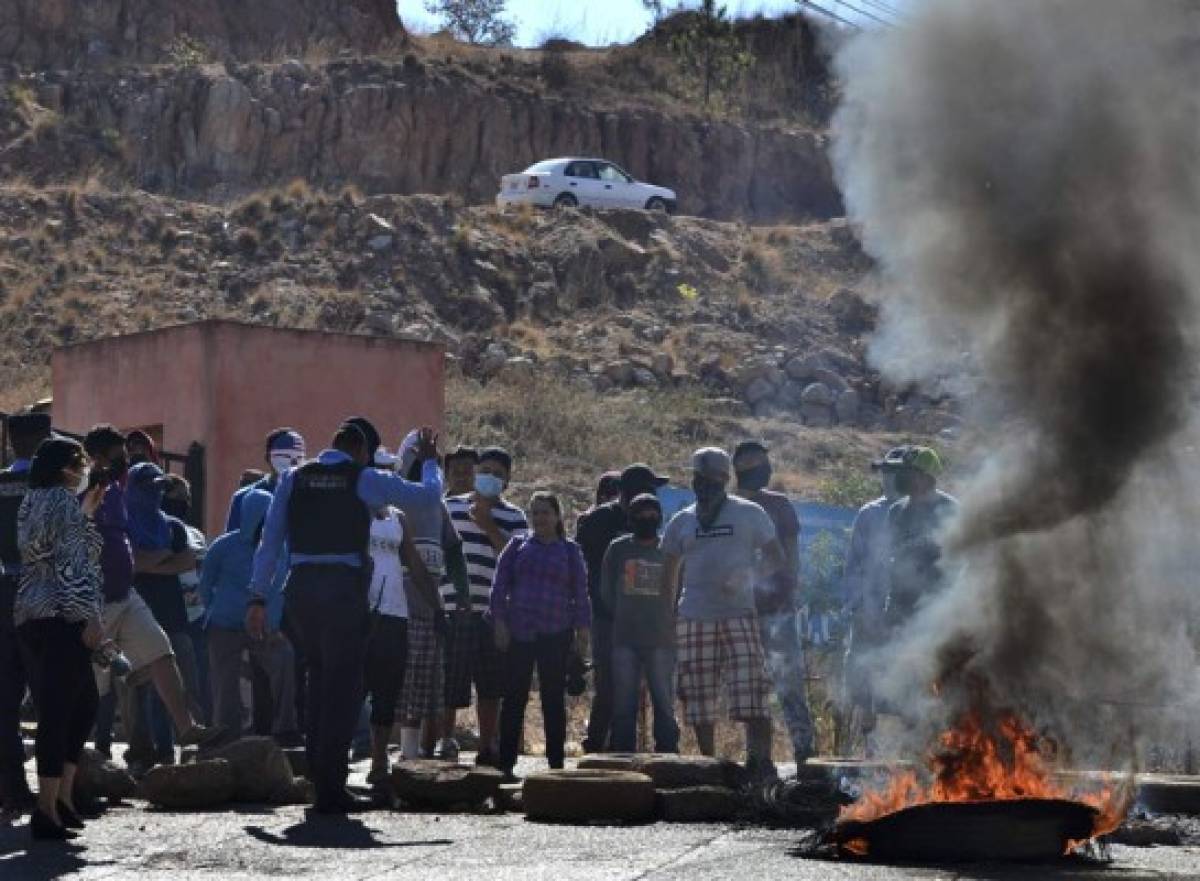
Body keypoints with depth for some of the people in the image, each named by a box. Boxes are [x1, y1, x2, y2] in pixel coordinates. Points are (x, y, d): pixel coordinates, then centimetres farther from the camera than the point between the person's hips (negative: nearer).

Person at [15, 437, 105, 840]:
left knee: (85, 703, 16)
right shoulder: (64, 500, -9)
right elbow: (70, 563, -16)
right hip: (62, 616, -9)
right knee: (59, 712, -8)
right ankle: (48, 810, -9)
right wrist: (90, 618, -17)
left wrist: (85, 513, 27)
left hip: (31, 617, 9)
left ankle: (62, 795, 15)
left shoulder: (33, 501, 18)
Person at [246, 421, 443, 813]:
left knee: (320, 677, 21)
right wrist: (429, 461, 30)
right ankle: (330, 791, 2)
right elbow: (430, 492, 9)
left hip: (300, 588, 5)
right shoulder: (365, 480, 0)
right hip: (343, 592, -4)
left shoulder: (293, 479, 10)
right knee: (343, 688, 1)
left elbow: (270, 540, 7)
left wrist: (258, 597, 8)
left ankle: (319, 771, 27)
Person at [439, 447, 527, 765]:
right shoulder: (449, 507, 10)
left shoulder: (513, 517, 6)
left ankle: (488, 746, 16)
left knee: (490, 687, 7)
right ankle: (446, 739, 13)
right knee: (449, 683, 0)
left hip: (492, 611, 1)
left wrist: (488, 526, -10)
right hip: (452, 608, 0)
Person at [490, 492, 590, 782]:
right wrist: (500, 621, -3)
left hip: (555, 635, 0)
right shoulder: (518, 546, 9)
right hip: (519, 632, 0)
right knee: (514, 698, 1)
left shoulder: (570, 551, 9)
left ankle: (556, 763, 8)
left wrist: (582, 628, 1)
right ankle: (506, 763, 4)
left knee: (554, 700, 4)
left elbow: (580, 592, 8)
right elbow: (500, 585, 7)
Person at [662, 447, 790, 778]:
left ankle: (760, 760, -11)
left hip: (738, 614, -3)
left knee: (751, 689, -13)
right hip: (693, 618, 3)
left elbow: (775, 558, 8)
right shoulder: (681, 522, 15)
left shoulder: (749, 515, 8)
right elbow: (668, 574, 19)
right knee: (699, 696, 4)